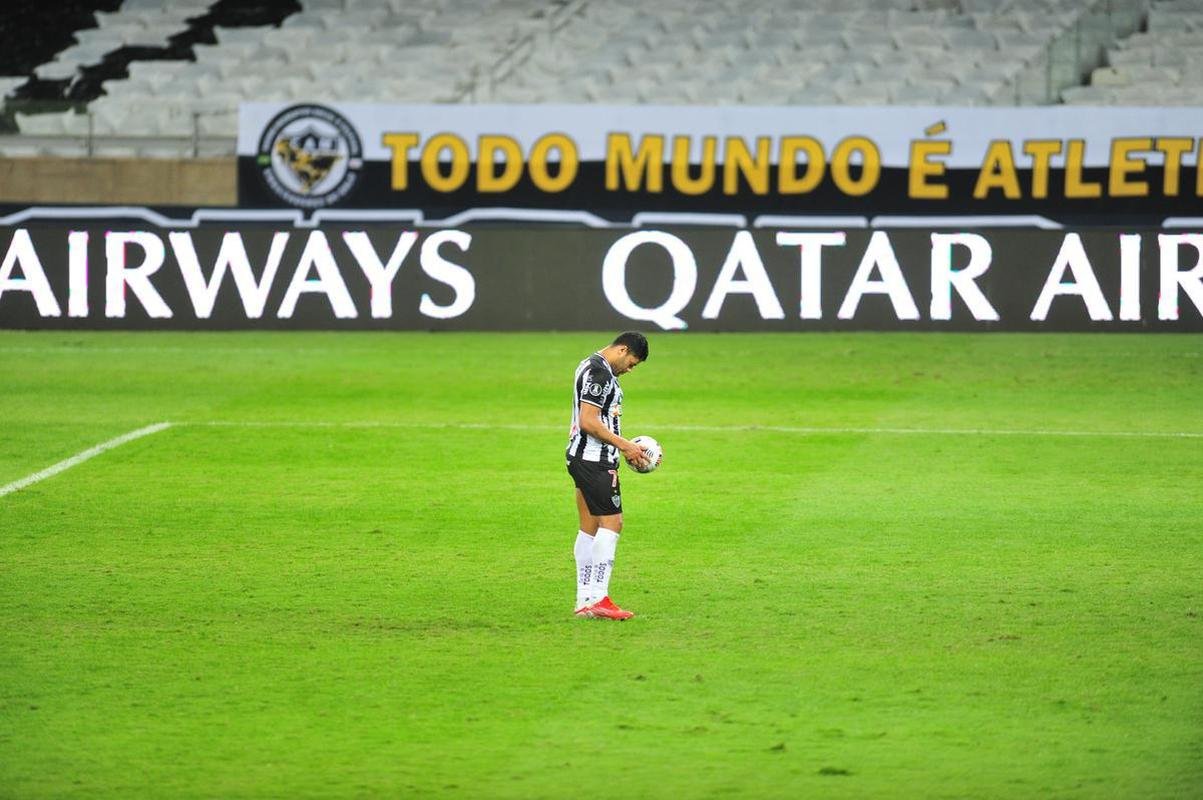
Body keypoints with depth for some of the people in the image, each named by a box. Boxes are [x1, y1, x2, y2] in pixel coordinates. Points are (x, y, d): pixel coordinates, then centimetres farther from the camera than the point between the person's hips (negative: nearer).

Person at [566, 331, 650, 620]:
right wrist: (624, 444, -13)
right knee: (611, 522, -10)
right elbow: (588, 422, -21)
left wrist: (624, 448, 20)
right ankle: (597, 598, -13)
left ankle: (585, 600, 11)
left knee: (590, 528, 10)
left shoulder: (592, 366, 18)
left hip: (582, 457, 11)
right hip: (595, 462, -11)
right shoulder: (599, 372, -15)